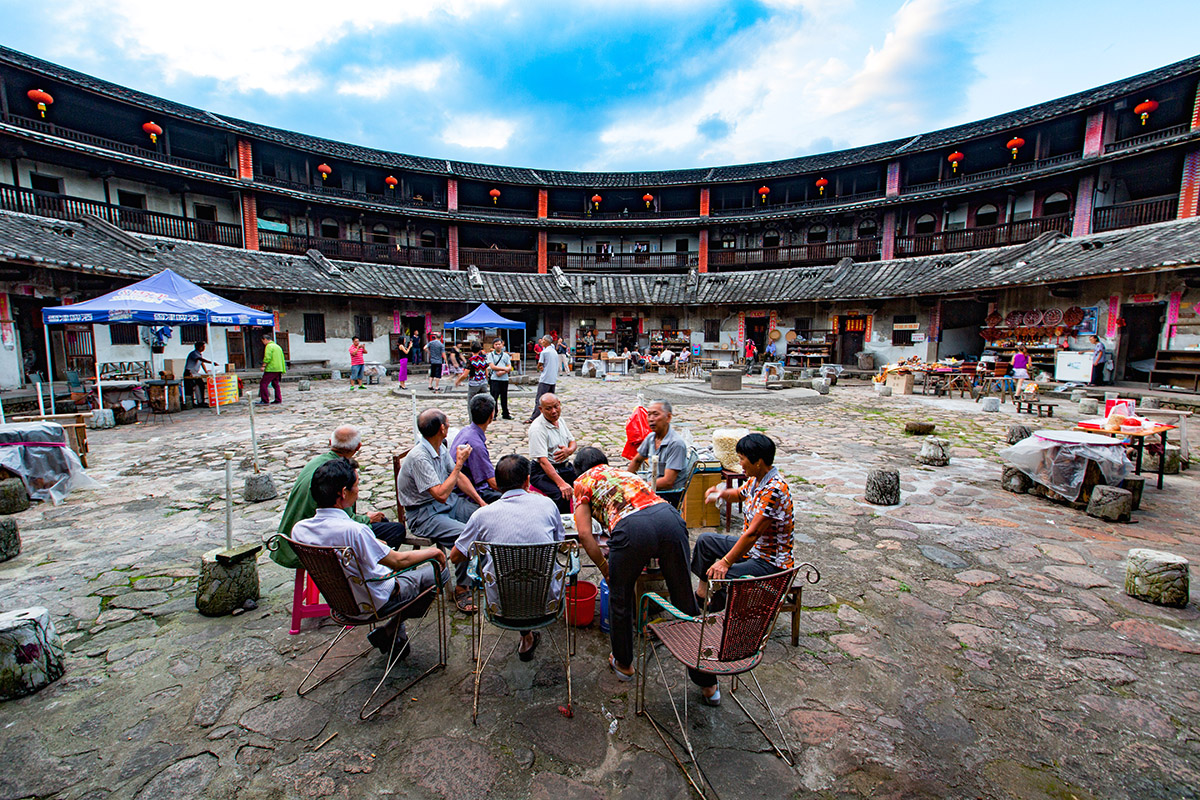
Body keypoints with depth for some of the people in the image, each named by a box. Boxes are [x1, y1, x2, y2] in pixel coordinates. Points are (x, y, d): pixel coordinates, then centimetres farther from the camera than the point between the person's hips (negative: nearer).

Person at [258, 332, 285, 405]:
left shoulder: (269, 346, -7)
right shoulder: (278, 346, 19)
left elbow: (267, 357, -19)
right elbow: (282, 359, 20)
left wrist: (263, 366, -16)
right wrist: (283, 370, 21)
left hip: (271, 369, -9)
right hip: (278, 369, 9)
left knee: (263, 383, -4)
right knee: (275, 384, 14)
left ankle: (265, 400, -6)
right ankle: (278, 400, 12)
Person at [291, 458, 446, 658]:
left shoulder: (299, 529, -13)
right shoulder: (353, 531, -35)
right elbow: (398, 560, -24)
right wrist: (433, 551, -7)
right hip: (375, 602, -7)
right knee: (437, 571, 5)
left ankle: (394, 633, 23)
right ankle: (390, 632, 11)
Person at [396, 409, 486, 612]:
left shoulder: (441, 448, 4)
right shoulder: (419, 457, -24)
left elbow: (459, 477, 14)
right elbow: (441, 494, -29)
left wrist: (481, 501, 4)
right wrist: (459, 463, -23)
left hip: (448, 503, 8)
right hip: (424, 515, -8)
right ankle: (461, 589, -9)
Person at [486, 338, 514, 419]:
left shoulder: (506, 355, 12)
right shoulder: (490, 355, 4)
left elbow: (510, 368, 5)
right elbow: (492, 367, -8)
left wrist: (502, 372, -12)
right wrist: (504, 368, -9)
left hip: (504, 379, 3)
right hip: (494, 379, -3)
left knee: (504, 397, 10)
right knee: (494, 397, -4)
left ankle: (505, 414, 19)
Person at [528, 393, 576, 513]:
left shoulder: (559, 420, 9)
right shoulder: (537, 428, -16)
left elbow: (573, 442, 19)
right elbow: (543, 461, -24)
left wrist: (569, 451, -7)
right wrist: (561, 483, -33)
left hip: (565, 466, 8)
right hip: (543, 471, -7)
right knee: (562, 495, -31)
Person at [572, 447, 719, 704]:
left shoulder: (582, 482, 24)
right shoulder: (624, 473, 39)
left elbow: (585, 534, 13)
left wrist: (605, 568, 25)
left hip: (631, 527, -4)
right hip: (669, 516, 5)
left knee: (619, 598, 23)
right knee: (685, 601, 15)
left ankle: (623, 663, 42)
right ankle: (708, 684, 27)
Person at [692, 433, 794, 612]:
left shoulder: (774, 490, -29)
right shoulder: (755, 479, -1)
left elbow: (753, 533, -31)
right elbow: (740, 494, 22)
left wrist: (726, 562, -29)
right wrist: (723, 493, -1)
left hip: (771, 562, -10)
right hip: (752, 547, 10)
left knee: (719, 576, -28)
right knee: (705, 540, 15)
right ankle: (701, 594, 25)